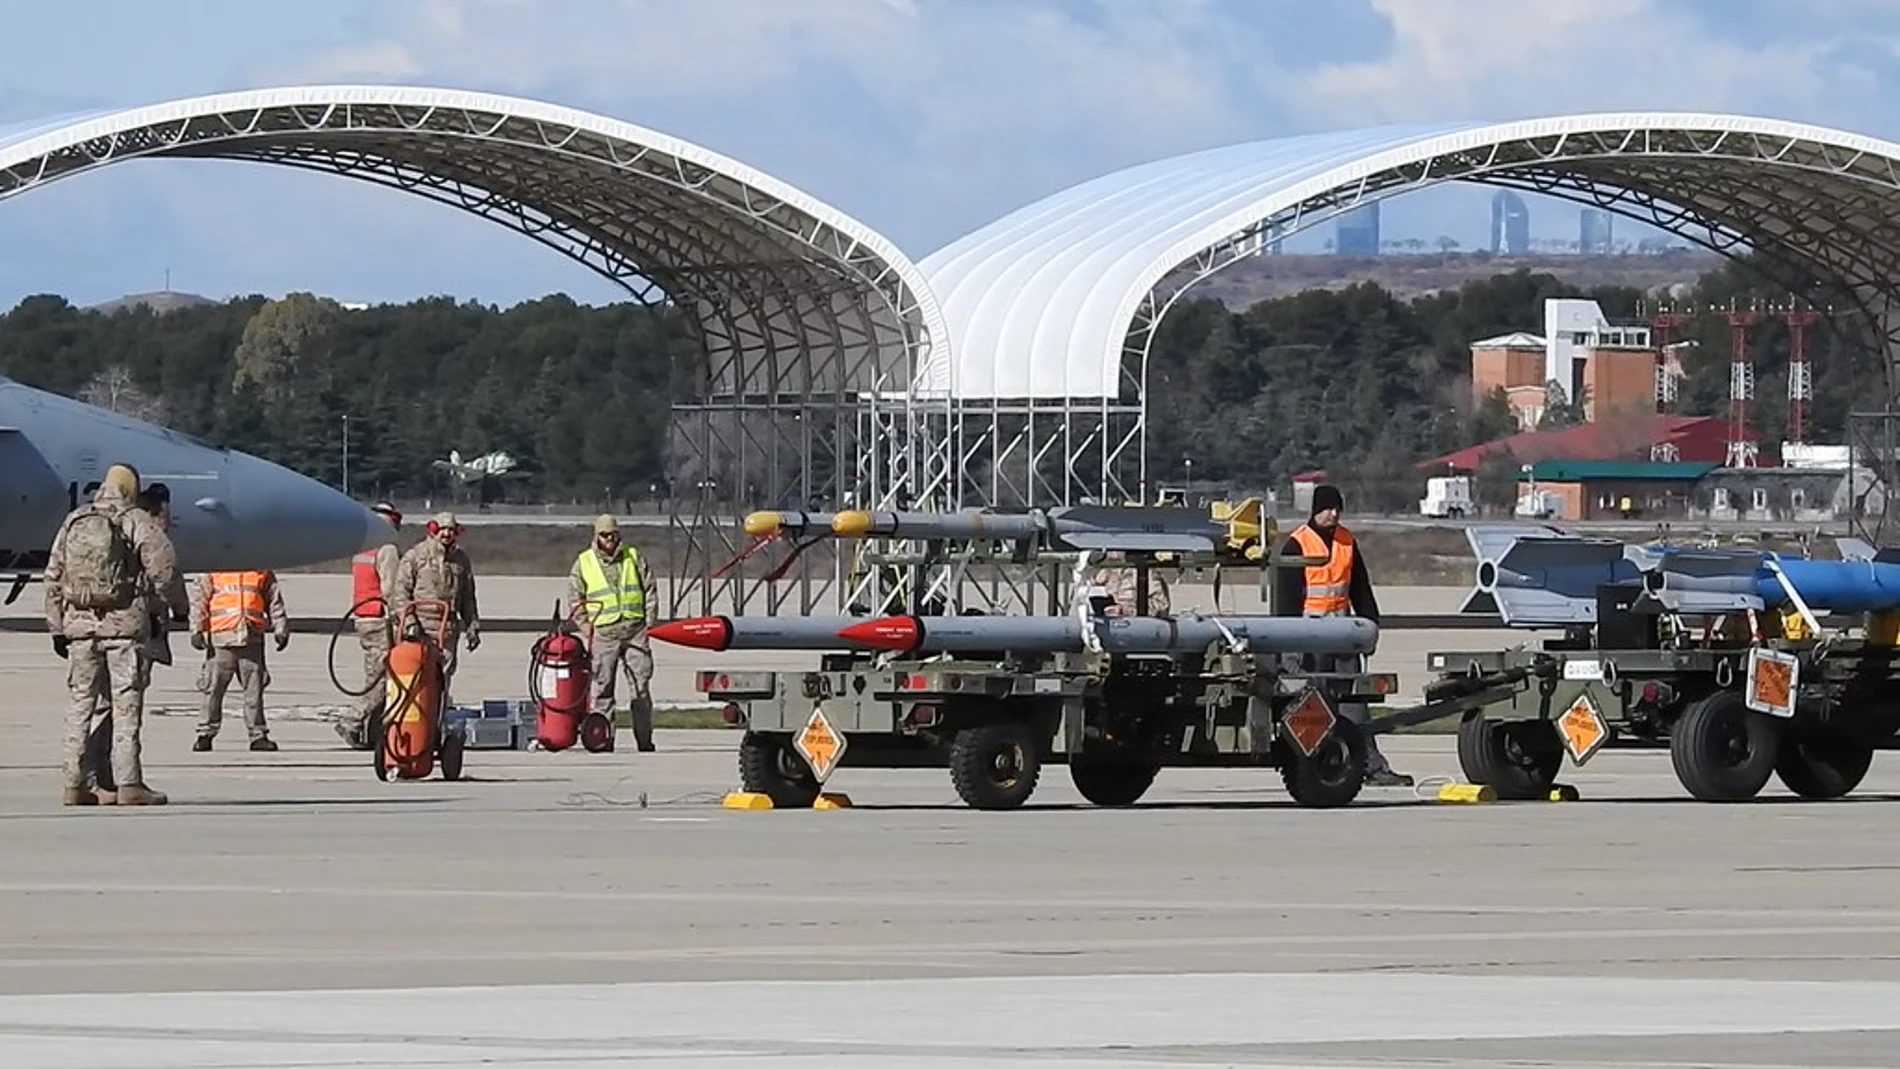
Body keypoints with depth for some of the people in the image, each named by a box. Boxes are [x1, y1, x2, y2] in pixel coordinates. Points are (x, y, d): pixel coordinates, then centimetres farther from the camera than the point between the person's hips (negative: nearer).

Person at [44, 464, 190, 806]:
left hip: (79, 624, 4)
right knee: (126, 707, -2)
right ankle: (128, 784, -6)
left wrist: (57, 627, 18)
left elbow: (54, 577, 13)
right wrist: (180, 607, 6)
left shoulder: (73, 522, 13)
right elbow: (164, 568, -8)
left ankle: (75, 783, 7)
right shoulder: (137, 522, -1)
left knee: (79, 706, 8)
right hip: (125, 624, -4)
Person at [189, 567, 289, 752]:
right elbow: (199, 602, 6)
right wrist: (197, 630, -3)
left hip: (252, 640, 1)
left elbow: (275, 603, 16)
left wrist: (281, 630, 10)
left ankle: (258, 735, 9)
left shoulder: (263, 575, 12)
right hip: (221, 639, -1)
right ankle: (205, 733, 5)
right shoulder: (214, 574, 7)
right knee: (213, 688, -2)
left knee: (254, 689, 2)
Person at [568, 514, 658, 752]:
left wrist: (650, 620, 5)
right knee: (603, 686, -3)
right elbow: (575, 598, 9)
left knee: (641, 684, -1)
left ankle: (644, 739, 3)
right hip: (603, 633, -1)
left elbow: (650, 590, 14)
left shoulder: (634, 558, 10)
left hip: (635, 630, 1)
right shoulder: (583, 563, 6)